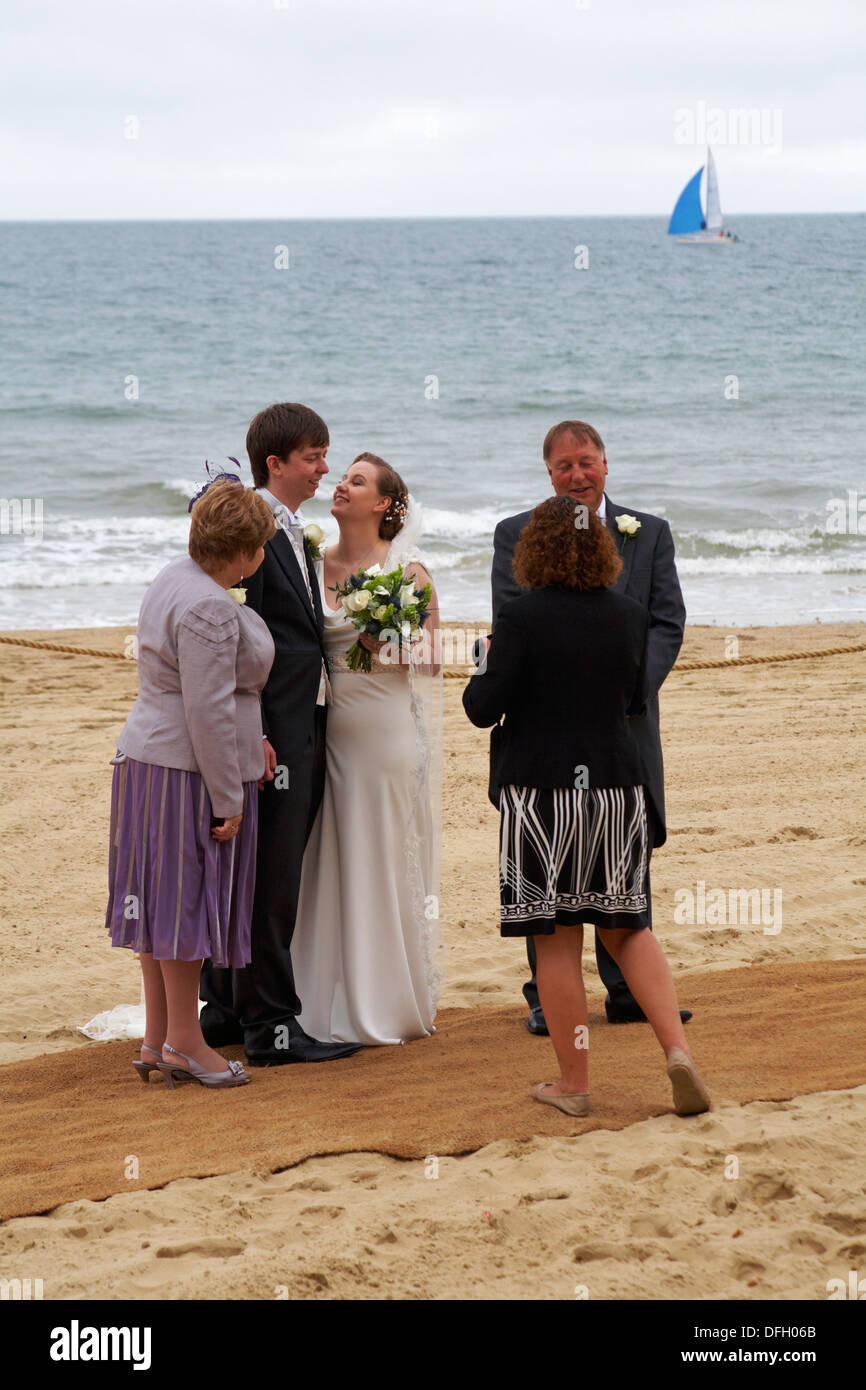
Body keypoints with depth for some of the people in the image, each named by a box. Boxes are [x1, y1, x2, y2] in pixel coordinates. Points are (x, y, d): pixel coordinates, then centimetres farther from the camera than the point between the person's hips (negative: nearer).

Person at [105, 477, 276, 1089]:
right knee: (187, 899, -1)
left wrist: (250, 740, 16)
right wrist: (228, 799, -18)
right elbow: (208, 710, -23)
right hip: (189, 770, -10)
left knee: (166, 899, 13)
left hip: (152, 757, 10)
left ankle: (157, 1039, 19)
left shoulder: (176, 579, 10)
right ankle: (183, 1042, 8)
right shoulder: (210, 608, -22)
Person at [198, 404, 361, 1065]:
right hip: (274, 731, -10)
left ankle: (227, 1005, 23)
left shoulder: (295, 534, 17)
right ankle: (269, 1025, 1)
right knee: (270, 879, -5)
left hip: (306, 729, 10)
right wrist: (254, 735, -21)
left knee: (266, 878, 14)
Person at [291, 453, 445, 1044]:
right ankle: (336, 1002, 14)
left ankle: (390, 1006, 11)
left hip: (388, 728, -4)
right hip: (328, 730, 4)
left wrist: (388, 651, -18)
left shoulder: (409, 572, -2)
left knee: (386, 863, 1)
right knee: (329, 864, 5)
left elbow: (431, 662, -1)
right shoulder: (316, 565, 9)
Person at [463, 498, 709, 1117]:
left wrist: (480, 675, 11)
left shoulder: (521, 616, -11)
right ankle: (678, 1048, -2)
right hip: (618, 786, 4)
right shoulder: (629, 614, 1)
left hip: (542, 792, -3)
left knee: (559, 941, 4)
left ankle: (573, 1083, 11)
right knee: (629, 929, 15)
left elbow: (485, 709, -10)